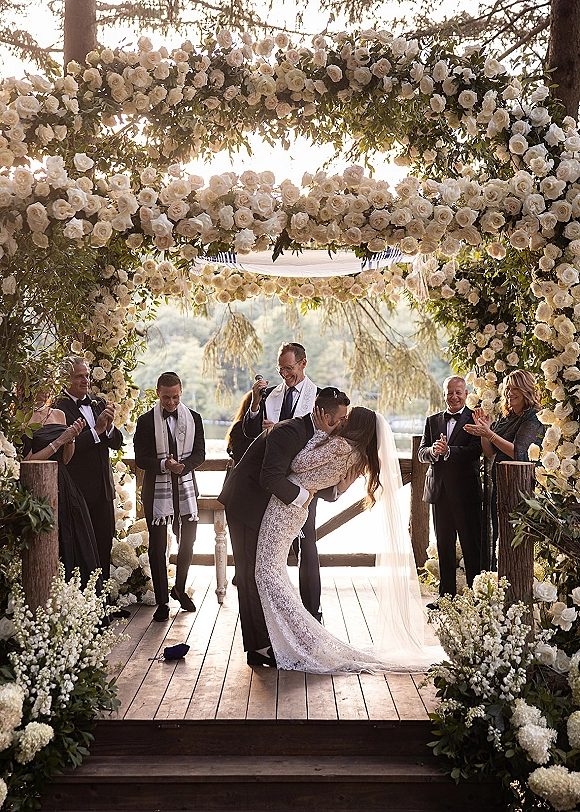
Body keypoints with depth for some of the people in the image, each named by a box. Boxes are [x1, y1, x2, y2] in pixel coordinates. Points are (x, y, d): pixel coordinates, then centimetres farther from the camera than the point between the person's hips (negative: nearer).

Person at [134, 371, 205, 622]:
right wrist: (164, 465, -23)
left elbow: (199, 453, 1)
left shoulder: (193, 418, 5)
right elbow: (141, 458, -6)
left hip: (186, 488, 3)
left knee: (188, 541, 11)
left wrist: (183, 466, -18)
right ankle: (162, 600, 11)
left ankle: (180, 589, 33)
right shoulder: (146, 421, -3)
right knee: (158, 546, 1)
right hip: (157, 490, -3)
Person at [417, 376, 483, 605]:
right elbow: (421, 453, 5)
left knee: (472, 546, 1)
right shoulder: (432, 421, 13)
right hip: (439, 490, 5)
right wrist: (433, 451, -17)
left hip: (466, 491, -5)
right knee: (444, 546, 12)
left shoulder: (475, 419, -2)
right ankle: (446, 595, 21)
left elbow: (475, 450, -16)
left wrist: (447, 451, -28)